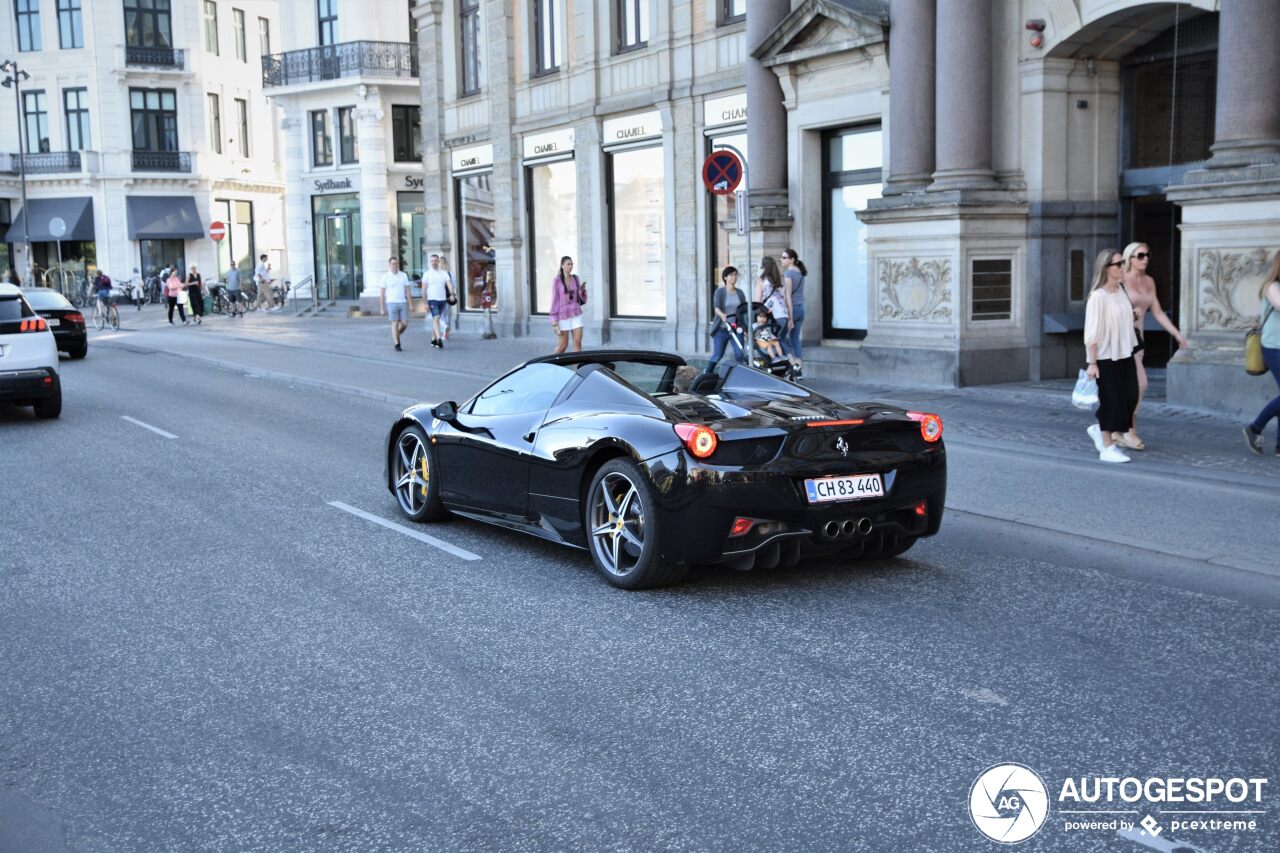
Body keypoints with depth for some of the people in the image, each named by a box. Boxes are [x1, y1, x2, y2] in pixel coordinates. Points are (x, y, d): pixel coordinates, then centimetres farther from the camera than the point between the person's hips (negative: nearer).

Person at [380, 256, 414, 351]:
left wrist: (411, 305, 0)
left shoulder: (404, 275, 7)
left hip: (403, 303, 3)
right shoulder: (386, 277, -1)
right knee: (395, 324, -7)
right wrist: (382, 308, -3)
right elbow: (382, 294, 0)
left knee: (404, 324, -1)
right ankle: (397, 345, -3)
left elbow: (407, 291, 8)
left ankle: (396, 336, 27)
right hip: (392, 303, -3)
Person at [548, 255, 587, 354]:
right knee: (563, 345, 1)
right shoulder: (556, 280, -9)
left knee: (578, 342, -7)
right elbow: (555, 300, -9)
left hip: (576, 314, 4)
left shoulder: (575, 278, 5)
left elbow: (581, 298, 10)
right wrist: (554, 320, -13)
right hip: (563, 315, -4)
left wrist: (582, 289, -12)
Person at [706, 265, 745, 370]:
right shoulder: (719, 292, -2)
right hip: (722, 329, -3)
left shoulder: (740, 293, 10)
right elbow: (716, 307, -16)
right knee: (717, 356, 1)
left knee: (739, 355, -6)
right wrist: (722, 315, -38)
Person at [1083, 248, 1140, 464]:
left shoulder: (1121, 290, 7)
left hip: (1125, 355, 7)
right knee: (1111, 401, -1)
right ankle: (1108, 448, 10)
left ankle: (1099, 429, 27)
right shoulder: (1097, 297, -15)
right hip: (1106, 357, -7)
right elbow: (1092, 333, -16)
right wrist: (1092, 363, -18)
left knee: (1130, 398, 6)